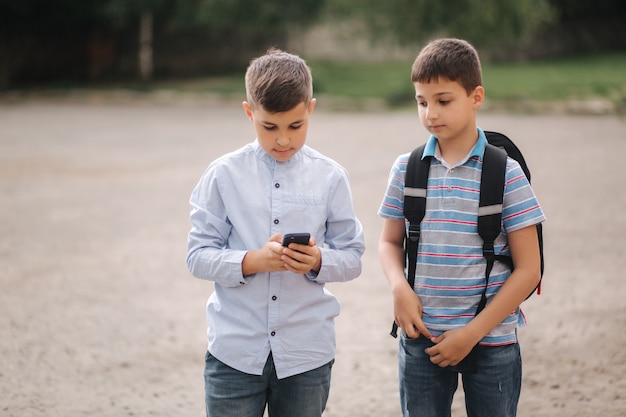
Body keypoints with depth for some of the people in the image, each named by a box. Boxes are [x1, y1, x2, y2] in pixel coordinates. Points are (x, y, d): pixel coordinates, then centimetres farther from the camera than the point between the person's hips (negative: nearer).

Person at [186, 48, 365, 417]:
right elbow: (198, 256, -3)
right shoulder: (223, 175, -2)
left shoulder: (330, 177, 0)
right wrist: (253, 261, -19)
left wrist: (318, 261, -17)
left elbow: (352, 258, 4)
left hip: (307, 354, 1)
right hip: (234, 350, -1)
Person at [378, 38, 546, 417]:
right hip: (421, 339, 2)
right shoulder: (406, 170, 3)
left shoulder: (505, 174, -7)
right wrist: (399, 288, -8)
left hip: (492, 341, -2)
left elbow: (528, 269, -6)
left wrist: (473, 332, -11)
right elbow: (390, 242, 14)